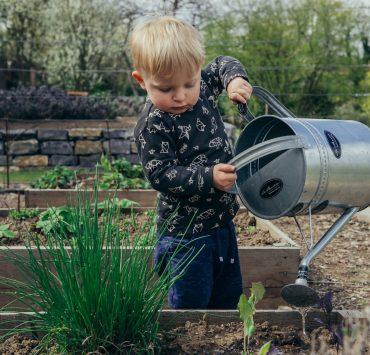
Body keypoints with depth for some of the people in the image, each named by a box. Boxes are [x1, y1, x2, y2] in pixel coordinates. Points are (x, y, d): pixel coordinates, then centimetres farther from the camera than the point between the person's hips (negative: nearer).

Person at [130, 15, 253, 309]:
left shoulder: (203, 89, -2)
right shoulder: (152, 125, -22)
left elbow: (223, 65, 17)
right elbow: (161, 175, -23)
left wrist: (235, 78, -5)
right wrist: (208, 178, -32)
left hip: (222, 218, 8)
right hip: (185, 231, -7)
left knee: (229, 295, 21)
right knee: (191, 302, 2)